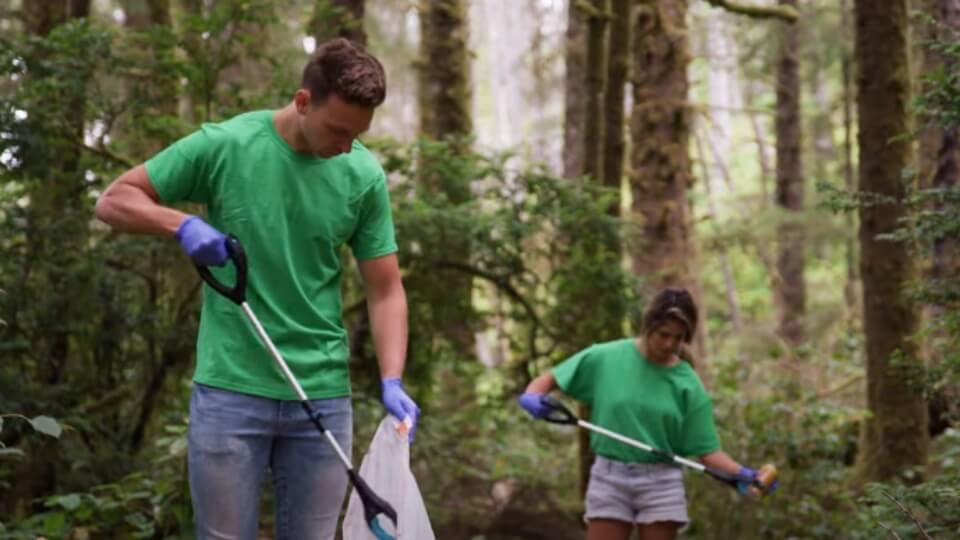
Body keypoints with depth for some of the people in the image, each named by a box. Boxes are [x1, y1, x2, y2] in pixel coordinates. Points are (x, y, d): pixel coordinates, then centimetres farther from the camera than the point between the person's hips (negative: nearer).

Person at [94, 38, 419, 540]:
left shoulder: (365, 176, -1)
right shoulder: (222, 145, -8)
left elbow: (385, 290, 2)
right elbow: (115, 200, 1)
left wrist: (392, 382, -12)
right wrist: (183, 224, -18)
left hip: (324, 397, 2)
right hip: (230, 390, -2)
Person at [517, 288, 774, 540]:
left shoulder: (688, 384, -3)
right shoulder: (606, 357, -4)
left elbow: (707, 451, -3)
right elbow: (549, 379, 5)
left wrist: (742, 474, -20)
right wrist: (531, 396, -17)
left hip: (661, 484, 0)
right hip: (609, 477, 0)